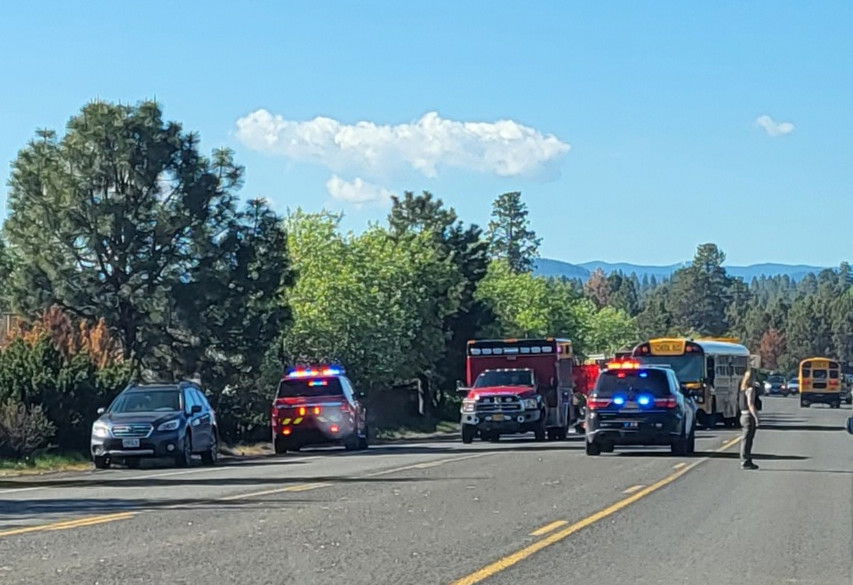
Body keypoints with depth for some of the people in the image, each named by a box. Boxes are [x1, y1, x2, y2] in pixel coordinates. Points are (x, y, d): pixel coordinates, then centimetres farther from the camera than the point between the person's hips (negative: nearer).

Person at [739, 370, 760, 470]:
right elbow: (750, 405, -21)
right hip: (749, 416, -9)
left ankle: (746, 461, 22)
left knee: (747, 439, 15)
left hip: (744, 415, 9)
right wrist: (756, 417, -20)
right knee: (747, 439, -6)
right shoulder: (750, 389, -15)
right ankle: (745, 462, -4)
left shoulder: (743, 389, 13)